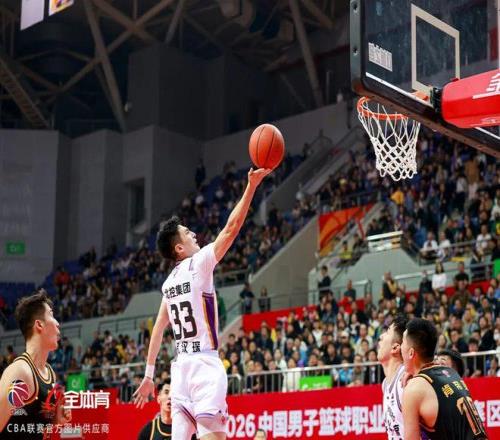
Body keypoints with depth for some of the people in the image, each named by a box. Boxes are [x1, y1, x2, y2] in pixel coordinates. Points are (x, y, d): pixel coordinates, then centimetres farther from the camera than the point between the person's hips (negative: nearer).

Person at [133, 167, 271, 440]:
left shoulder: (169, 282, 16)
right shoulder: (198, 263, -4)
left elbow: (158, 329, 18)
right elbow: (231, 228, -9)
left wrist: (149, 374, 22)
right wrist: (251, 186, -8)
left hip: (182, 365, 8)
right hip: (204, 363, -8)